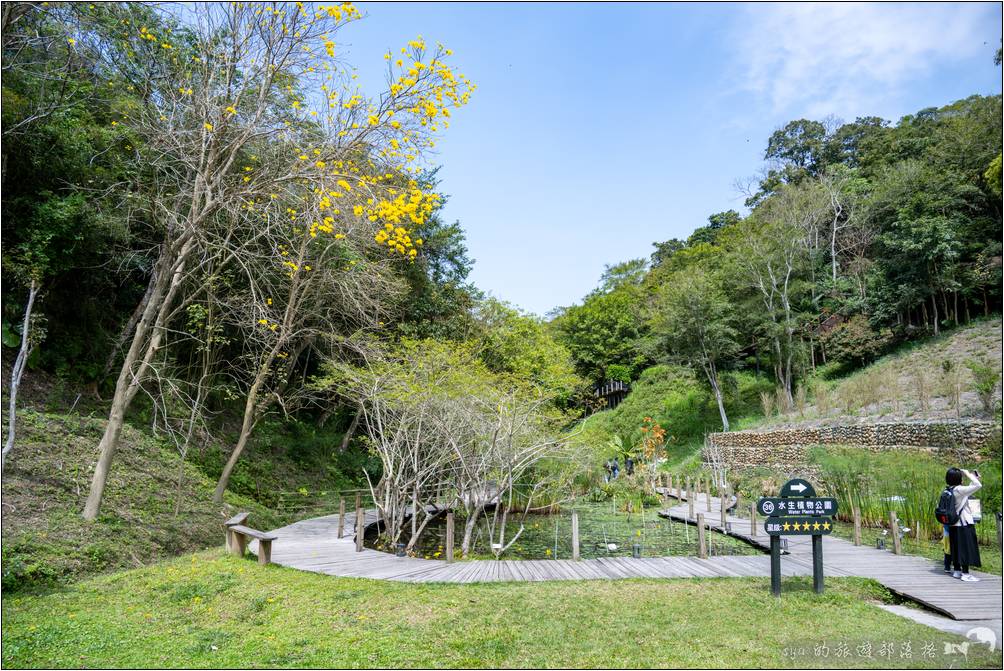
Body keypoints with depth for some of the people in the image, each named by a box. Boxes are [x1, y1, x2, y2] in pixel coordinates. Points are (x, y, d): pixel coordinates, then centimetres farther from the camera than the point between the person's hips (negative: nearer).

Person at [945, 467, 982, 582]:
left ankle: (956, 571, 21)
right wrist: (968, 474, -9)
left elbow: (968, 491, 16)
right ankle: (965, 574, 1)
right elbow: (978, 486, -20)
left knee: (957, 548, 14)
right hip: (964, 525, -8)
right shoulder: (959, 489, -19)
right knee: (966, 548, -1)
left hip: (954, 524, 8)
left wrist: (974, 478, 14)